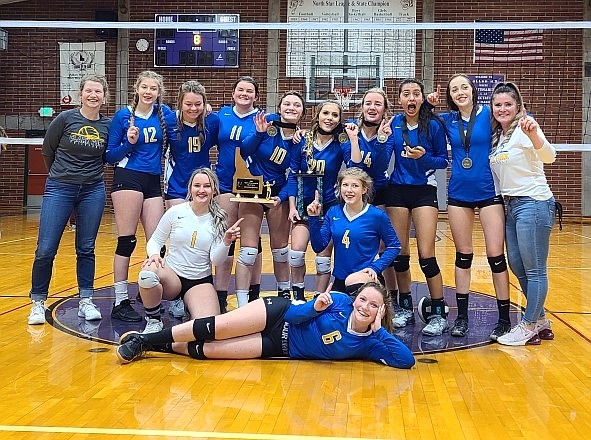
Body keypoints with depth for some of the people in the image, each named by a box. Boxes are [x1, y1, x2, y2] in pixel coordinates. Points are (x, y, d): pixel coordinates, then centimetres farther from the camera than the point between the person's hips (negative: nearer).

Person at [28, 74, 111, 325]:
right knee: (45, 249, -4)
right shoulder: (65, 119, -6)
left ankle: (86, 301, 18)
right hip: (59, 190, -2)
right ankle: (38, 302, 11)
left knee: (86, 249, 9)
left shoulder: (108, 125, 1)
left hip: (93, 191, 2)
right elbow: (47, 151, 6)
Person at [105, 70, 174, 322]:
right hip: (128, 178, -4)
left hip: (153, 182, 4)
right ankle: (120, 303, 1)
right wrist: (129, 142, -16)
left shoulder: (164, 114, 9)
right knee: (126, 242, -5)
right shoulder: (123, 115, 0)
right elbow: (110, 156, 1)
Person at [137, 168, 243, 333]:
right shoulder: (175, 212, -3)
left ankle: (188, 305, 9)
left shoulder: (218, 220, 0)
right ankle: (153, 321, -10)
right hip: (172, 275, 0)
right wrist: (154, 255, -17)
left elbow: (216, 259, -6)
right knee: (147, 273, -37)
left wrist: (226, 241, -25)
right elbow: (155, 240, 5)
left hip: (201, 281, 0)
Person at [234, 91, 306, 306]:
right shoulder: (268, 122, -11)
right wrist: (259, 132, -30)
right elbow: (244, 151, -14)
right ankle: (242, 305, -3)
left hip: (279, 194, 3)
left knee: (280, 250, 13)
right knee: (248, 251, -8)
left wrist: (281, 197, -16)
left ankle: (284, 293, 35)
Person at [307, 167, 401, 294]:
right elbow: (319, 247, -1)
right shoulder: (333, 212, 0)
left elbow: (394, 246, -4)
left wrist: (375, 267, -15)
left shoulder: (377, 215, -12)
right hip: (339, 281, 4)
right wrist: (314, 218, -10)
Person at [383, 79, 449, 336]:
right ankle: (405, 309, 21)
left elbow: (443, 161, -3)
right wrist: (383, 139, -9)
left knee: (426, 256, -9)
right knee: (399, 255, 6)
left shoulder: (433, 125, -6)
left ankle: (439, 315, 2)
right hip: (397, 191, 3)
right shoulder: (394, 124, 3)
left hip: (424, 192, -3)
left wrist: (423, 157, -19)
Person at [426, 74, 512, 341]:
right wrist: (428, 103, 3)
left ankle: (504, 320, 7)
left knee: (496, 256, -4)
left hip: (489, 192, -3)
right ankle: (462, 317, 18)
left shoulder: (488, 114, -2)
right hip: (459, 194, 3)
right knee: (463, 256, 8)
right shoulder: (447, 120, 7)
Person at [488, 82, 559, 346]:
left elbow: (549, 157, -30)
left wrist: (534, 134, -48)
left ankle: (528, 327, 6)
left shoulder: (524, 129, -12)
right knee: (517, 267, 13)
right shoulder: (496, 135, 12)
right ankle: (540, 322, 25)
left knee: (535, 270, -2)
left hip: (533, 204, -9)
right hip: (510, 205, 9)